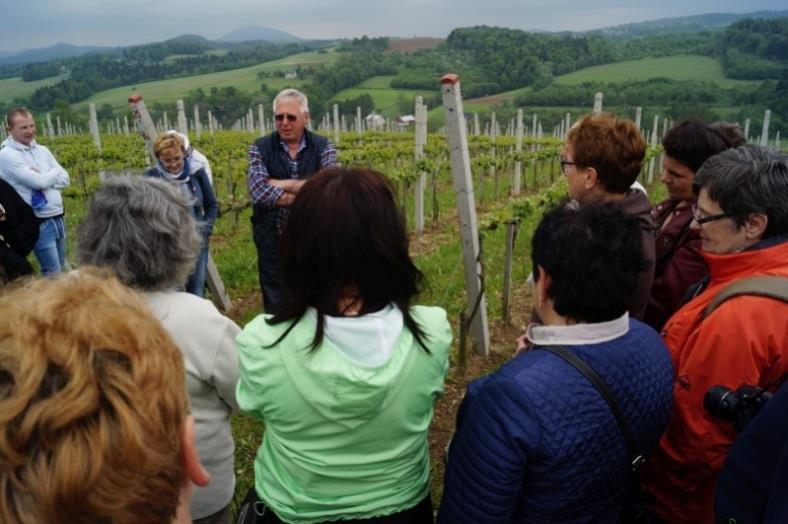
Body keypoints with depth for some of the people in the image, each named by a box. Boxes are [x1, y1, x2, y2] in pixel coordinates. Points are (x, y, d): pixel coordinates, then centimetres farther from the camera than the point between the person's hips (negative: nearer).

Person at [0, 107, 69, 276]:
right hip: (39, 223, -6)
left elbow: (65, 179, 8)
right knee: (53, 274, -3)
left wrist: (44, 178, -9)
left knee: (60, 270, 15)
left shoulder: (42, 150, 10)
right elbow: (39, 182, -18)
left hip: (59, 218, 7)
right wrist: (54, 173, 1)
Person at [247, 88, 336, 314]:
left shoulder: (323, 146, -2)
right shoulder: (260, 148, -2)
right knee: (276, 306, 13)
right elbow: (259, 192, -18)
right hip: (273, 241, 0)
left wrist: (281, 184, -15)